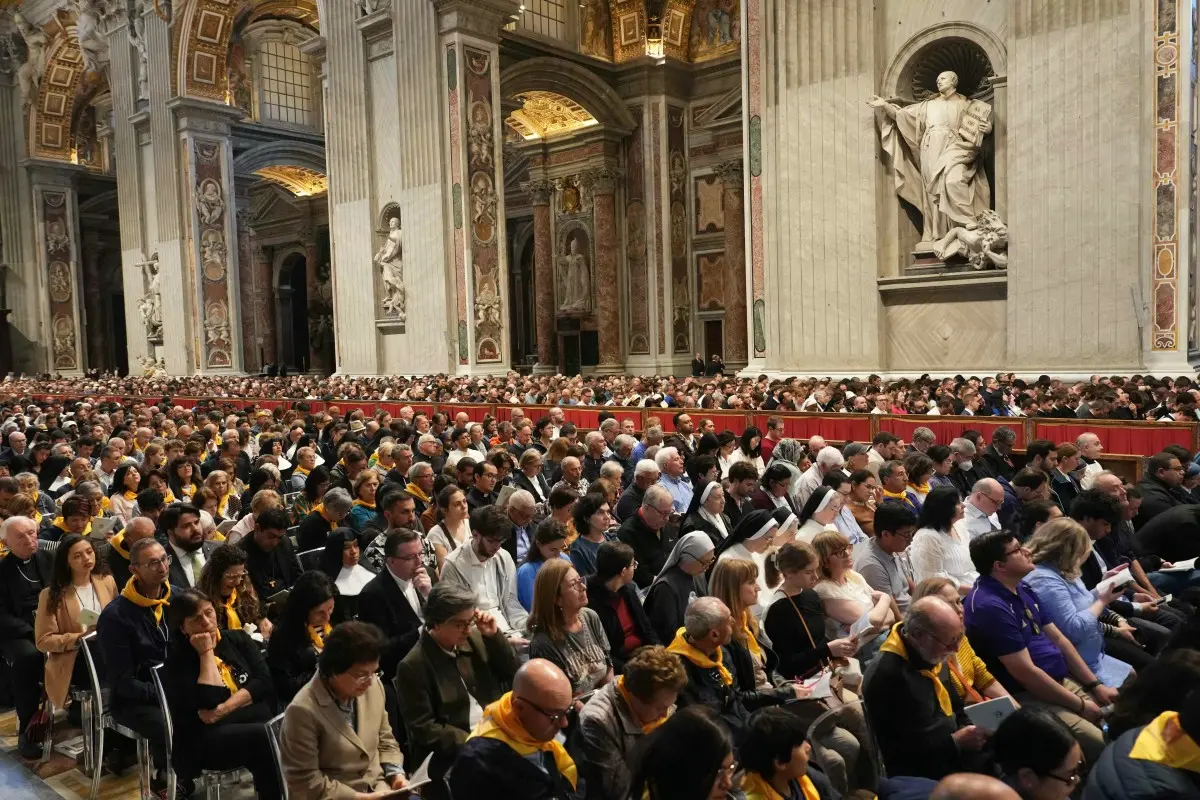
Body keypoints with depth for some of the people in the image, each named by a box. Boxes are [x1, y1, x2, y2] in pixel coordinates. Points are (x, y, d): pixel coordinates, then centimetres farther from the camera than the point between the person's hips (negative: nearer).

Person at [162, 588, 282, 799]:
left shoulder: (238, 639, 14)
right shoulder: (177, 661, 3)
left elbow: (264, 682, 2)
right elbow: (209, 701, -12)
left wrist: (224, 709, -11)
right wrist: (206, 653, -5)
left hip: (261, 721, 3)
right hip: (210, 738, -3)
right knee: (265, 737, -34)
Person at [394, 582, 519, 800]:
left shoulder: (474, 639, 5)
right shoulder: (413, 666, -11)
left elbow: (513, 673, 8)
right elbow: (424, 729, -13)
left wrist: (493, 635, -5)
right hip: (452, 755, -5)